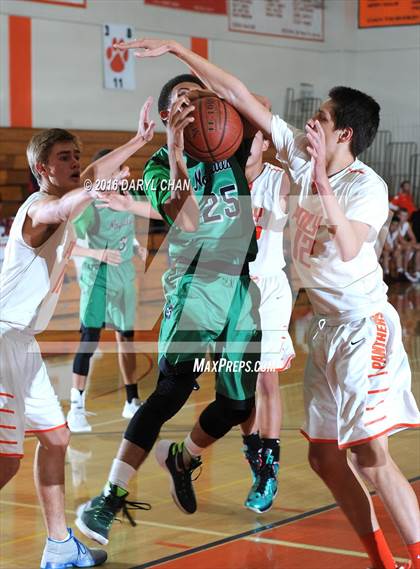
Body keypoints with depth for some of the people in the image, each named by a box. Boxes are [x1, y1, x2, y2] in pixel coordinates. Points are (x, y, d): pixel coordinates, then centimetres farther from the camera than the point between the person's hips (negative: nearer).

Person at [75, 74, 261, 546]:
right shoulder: (161, 165, -1)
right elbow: (188, 220, -19)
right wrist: (177, 155, -29)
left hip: (244, 284, 4)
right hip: (196, 284, -4)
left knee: (240, 403, 5)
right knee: (170, 393, -16)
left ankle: (182, 460, 34)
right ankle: (108, 500, -11)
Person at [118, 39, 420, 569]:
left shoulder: (367, 186, -16)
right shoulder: (299, 152, 2)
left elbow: (349, 247, -35)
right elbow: (238, 95, 3)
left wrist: (322, 183, -38)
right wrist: (178, 49, 3)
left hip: (364, 327, -8)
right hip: (326, 326, 8)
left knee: (370, 454, -15)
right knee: (324, 454, 9)